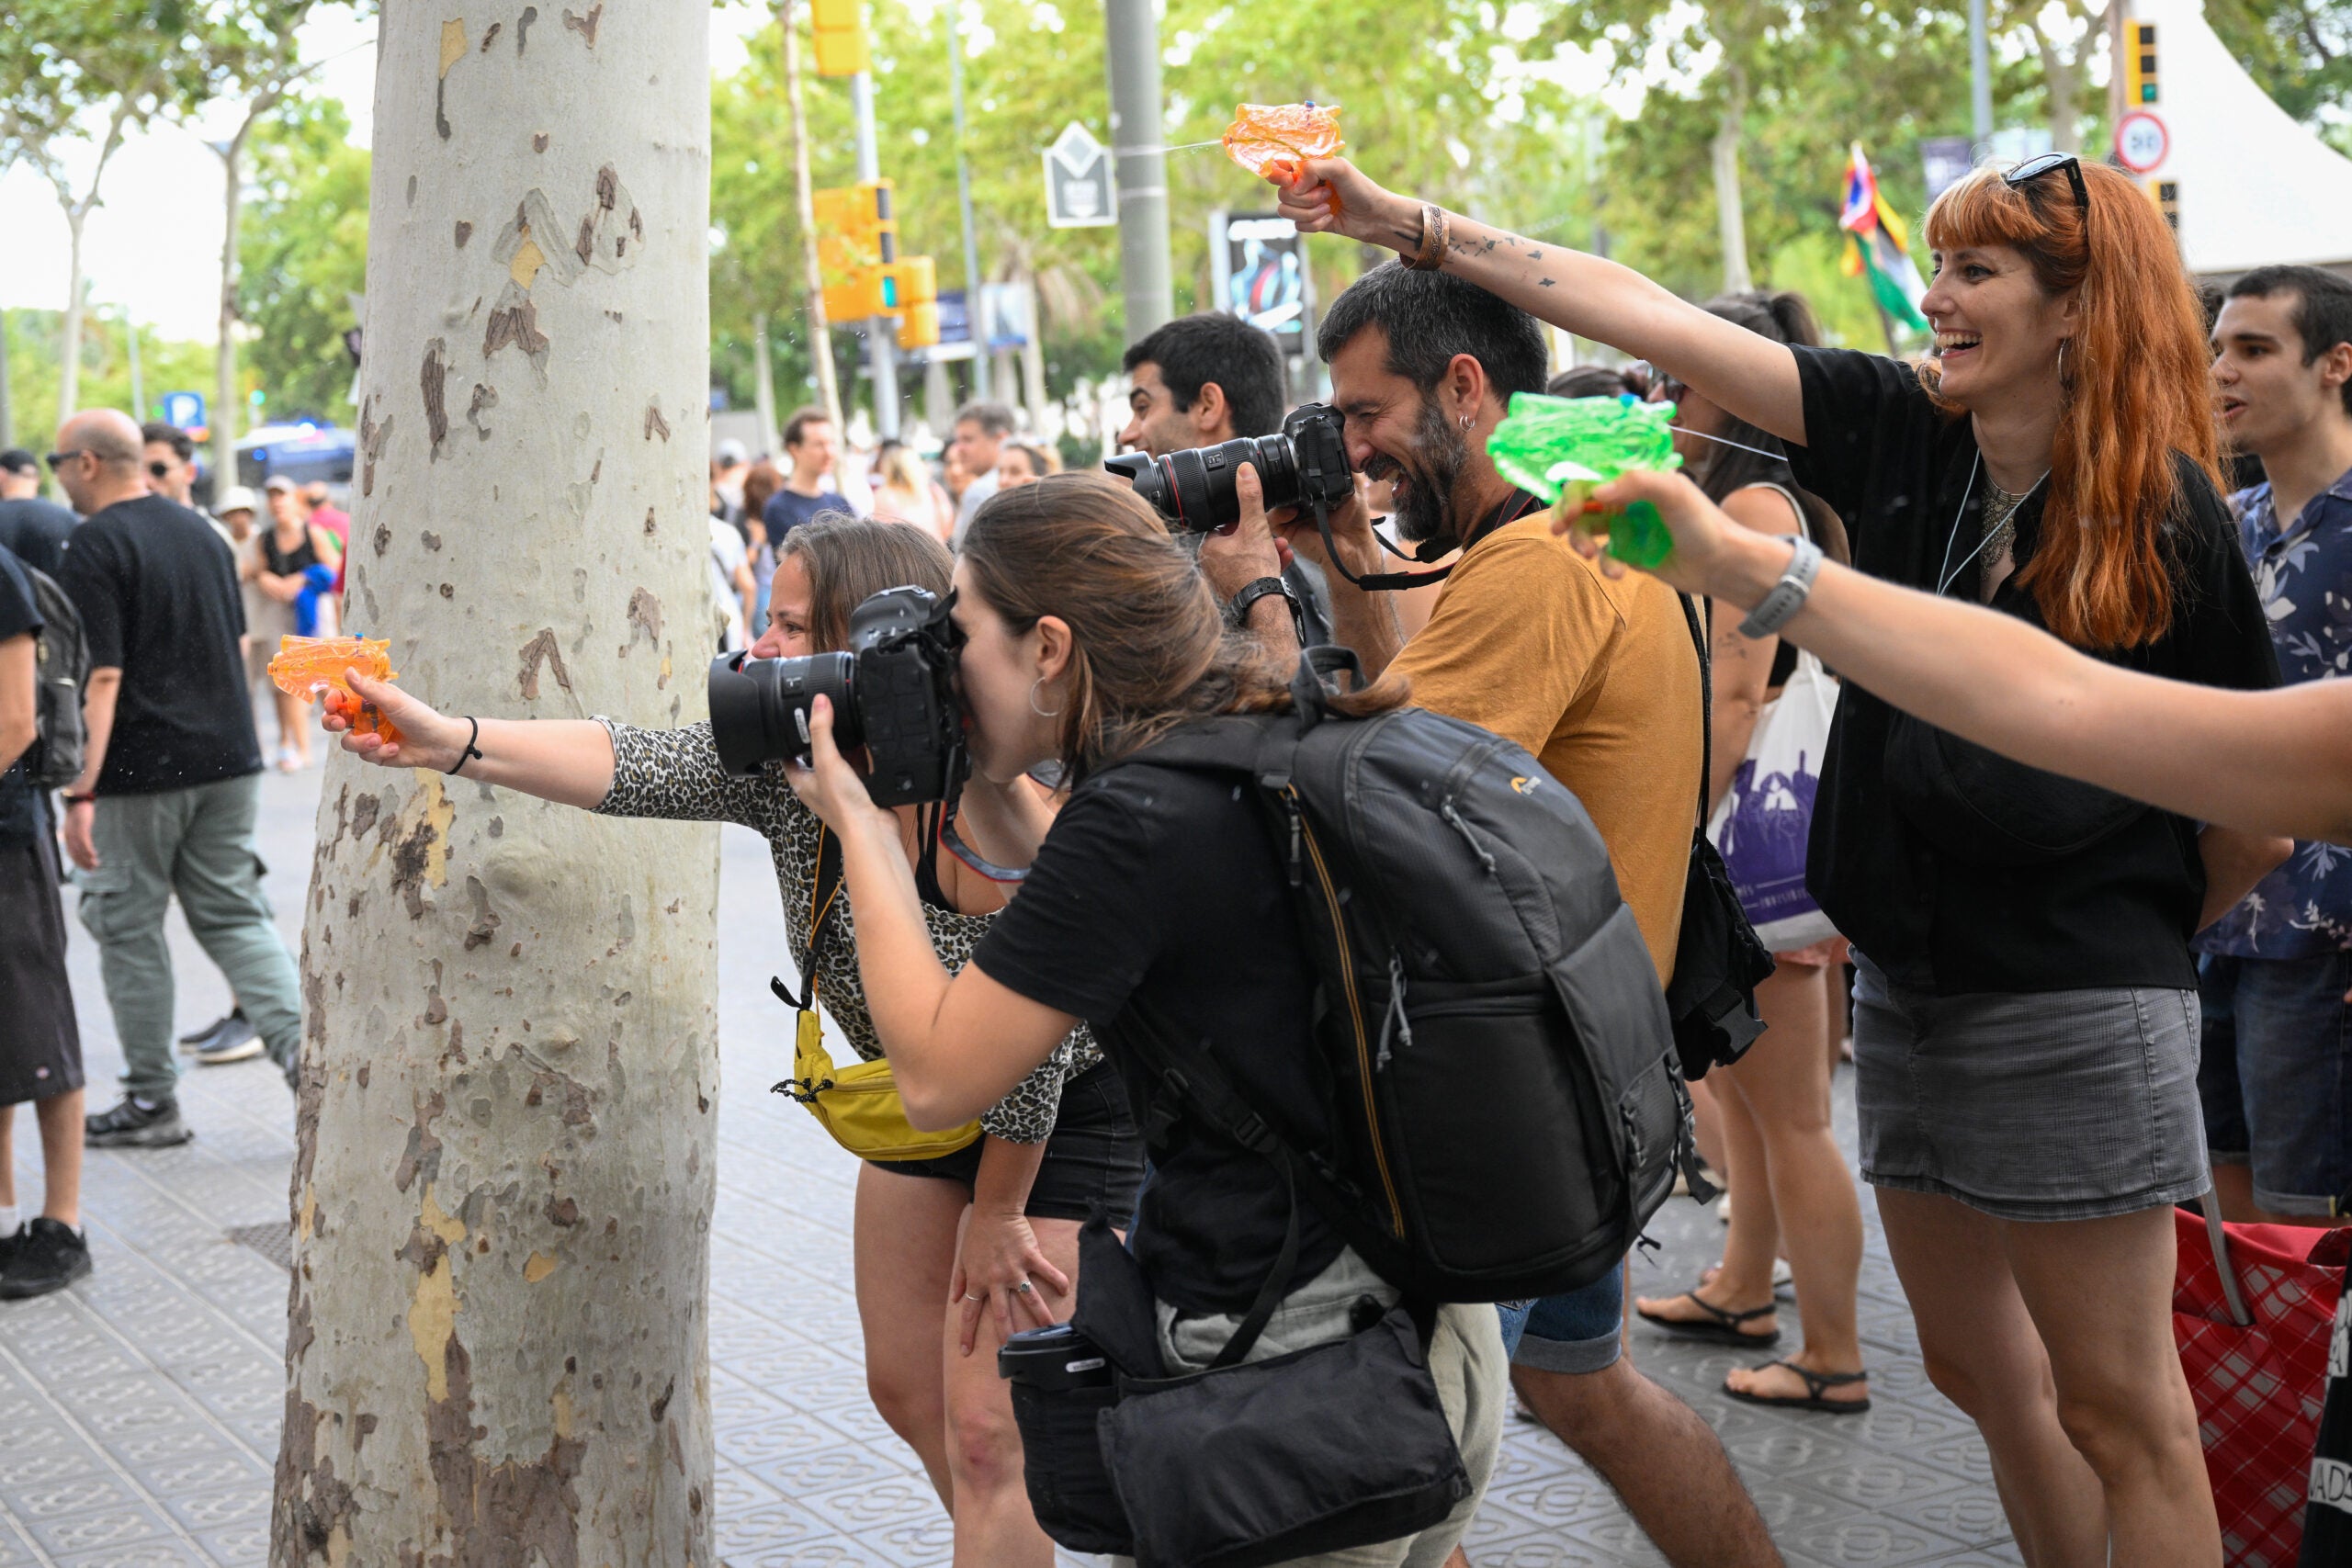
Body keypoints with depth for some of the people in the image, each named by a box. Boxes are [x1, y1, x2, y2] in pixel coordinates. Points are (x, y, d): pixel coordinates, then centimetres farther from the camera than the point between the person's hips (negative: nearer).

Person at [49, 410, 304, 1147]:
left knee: (129, 928, 6)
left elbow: (101, 676, -19)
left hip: (139, 771, -7)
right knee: (234, 914, 11)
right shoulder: (200, 531, 11)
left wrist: (81, 792, -19)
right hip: (227, 759, 7)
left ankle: (152, 1100, 13)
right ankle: (300, 1045, -7)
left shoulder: (96, 547, -12)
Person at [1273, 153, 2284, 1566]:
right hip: (1908, 983, 6)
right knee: (1979, 1365, 16)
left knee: (2117, 1404, 3)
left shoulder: (2164, 513, -11)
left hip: (2074, 1011, -6)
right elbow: (1655, 321, -1)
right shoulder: (1904, 434, 1)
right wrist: (1409, 224, -2)